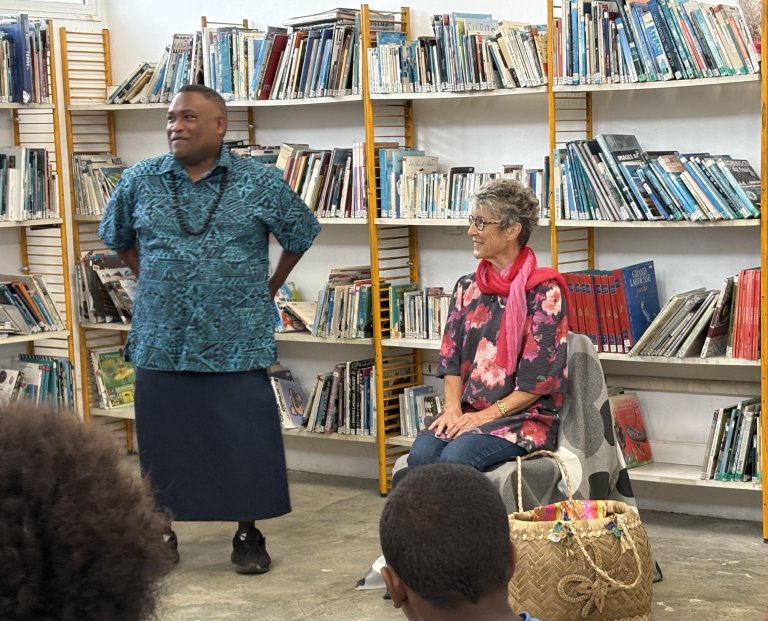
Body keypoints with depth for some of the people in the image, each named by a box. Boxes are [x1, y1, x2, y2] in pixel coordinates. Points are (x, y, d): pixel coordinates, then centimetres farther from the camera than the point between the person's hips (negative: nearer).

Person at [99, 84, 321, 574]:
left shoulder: (262, 183, -4)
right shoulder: (139, 181, 2)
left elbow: (301, 234, 12)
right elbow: (116, 237, 20)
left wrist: (271, 288, 13)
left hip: (238, 341, -2)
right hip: (161, 341, 2)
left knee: (245, 438, 2)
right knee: (162, 438, 9)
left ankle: (248, 534, 17)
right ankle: (160, 531, 24)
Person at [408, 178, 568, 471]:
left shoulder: (543, 291, -6)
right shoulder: (467, 288, 13)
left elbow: (541, 378, -9)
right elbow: (451, 358, 11)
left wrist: (488, 414, -14)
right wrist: (453, 408, -6)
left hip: (525, 415, -5)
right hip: (466, 412, 5)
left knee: (454, 458, -31)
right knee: (420, 454, -26)